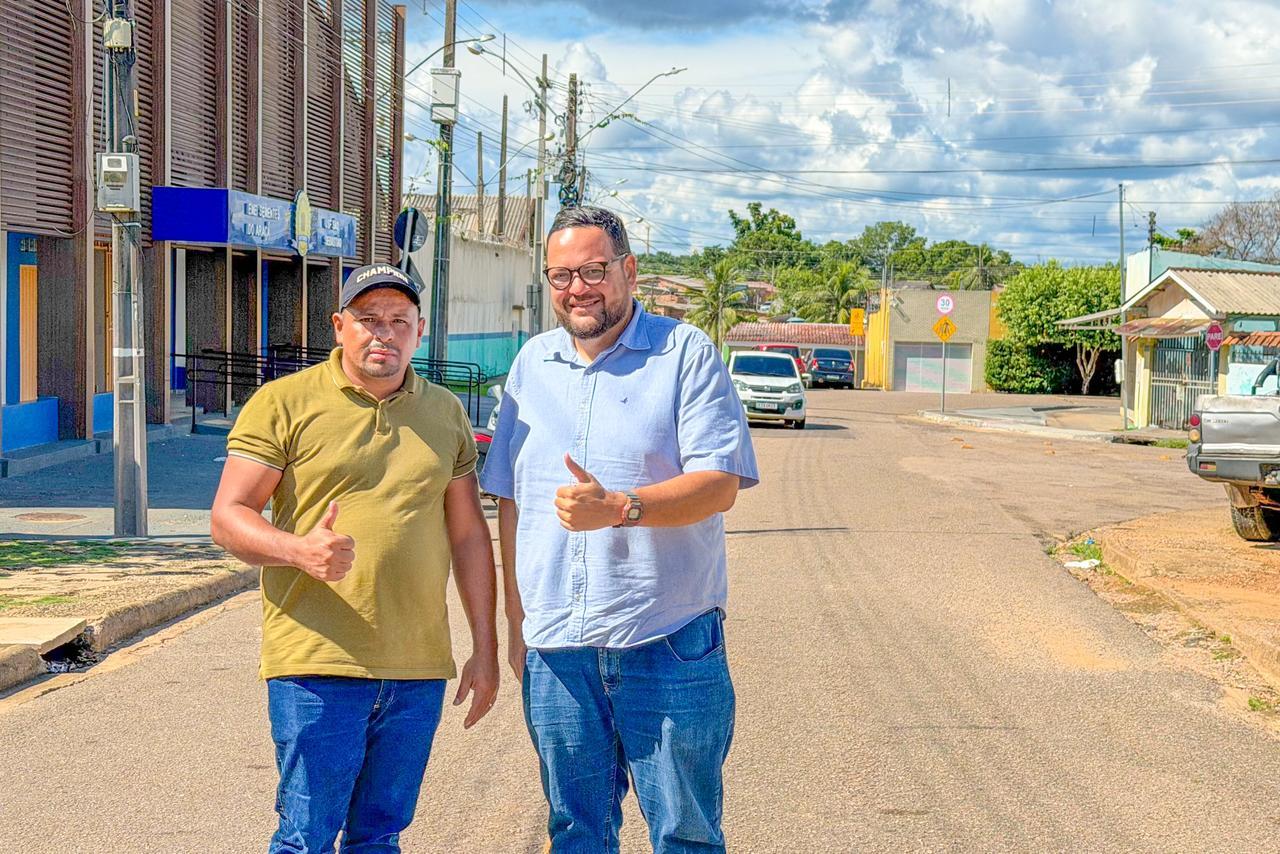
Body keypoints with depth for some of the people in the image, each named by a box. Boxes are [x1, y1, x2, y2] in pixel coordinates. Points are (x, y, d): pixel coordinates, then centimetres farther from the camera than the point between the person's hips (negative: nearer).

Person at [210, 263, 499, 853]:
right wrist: (300, 550, -23)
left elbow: (468, 534, 17)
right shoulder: (283, 404, 0)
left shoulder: (445, 413, 14)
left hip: (418, 671, 4)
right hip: (318, 667, -4)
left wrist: (485, 648, 13)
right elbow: (227, 517, -4)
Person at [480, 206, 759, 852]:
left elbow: (719, 483, -12)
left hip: (668, 646, -4)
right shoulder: (532, 363, 12)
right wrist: (515, 619, 13)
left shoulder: (686, 353, -3)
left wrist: (618, 507, -27)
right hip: (555, 649, 4)